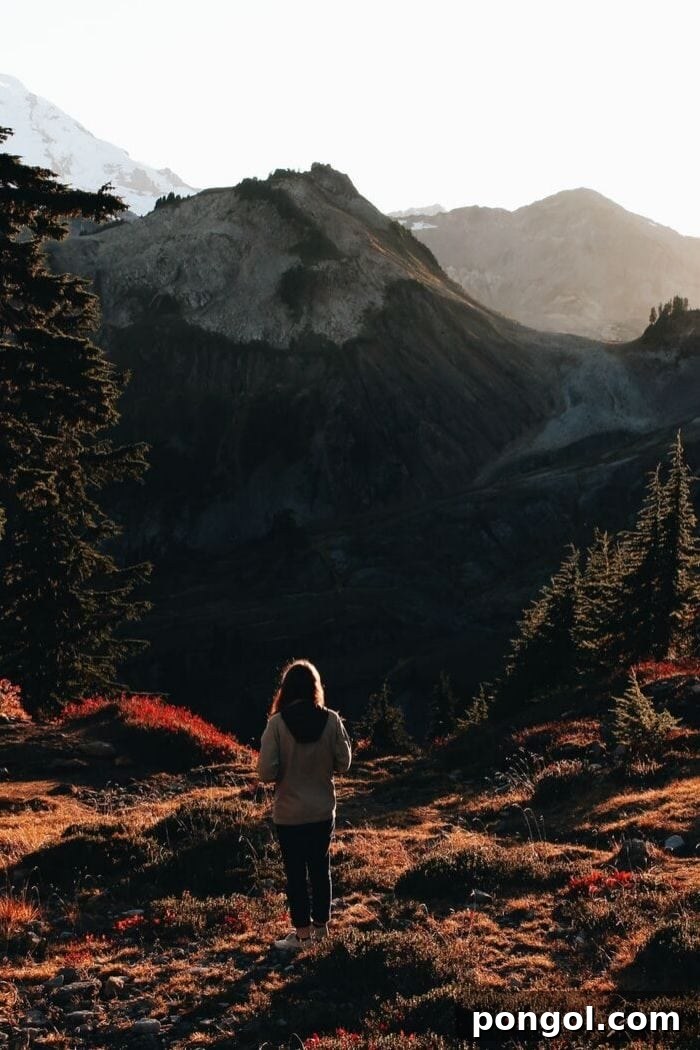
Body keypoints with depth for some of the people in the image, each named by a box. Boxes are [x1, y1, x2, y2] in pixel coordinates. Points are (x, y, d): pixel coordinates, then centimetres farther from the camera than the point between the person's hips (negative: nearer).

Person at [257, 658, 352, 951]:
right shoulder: (331, 720, -10)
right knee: (320, 867, 19)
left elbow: (266, 772, -18)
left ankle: (302, 932, 17)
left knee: (295, 872, 10)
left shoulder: (277, 723, -17)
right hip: (323, 810, 3)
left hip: (289, 814, -3)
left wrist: (286, 770, 4)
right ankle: (320, 925, 30)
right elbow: (343, 763, -2)